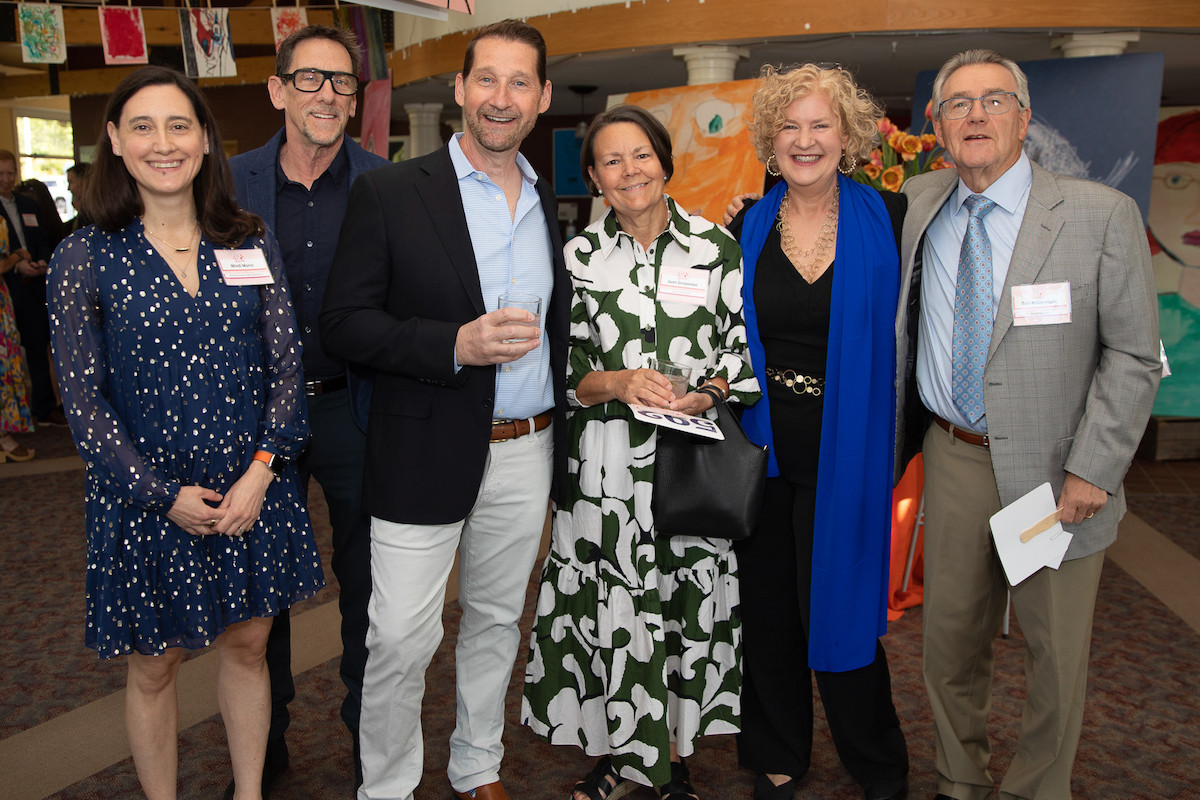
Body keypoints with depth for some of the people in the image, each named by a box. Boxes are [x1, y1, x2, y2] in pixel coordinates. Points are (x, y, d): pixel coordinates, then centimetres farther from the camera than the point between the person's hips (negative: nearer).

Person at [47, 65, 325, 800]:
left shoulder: (252, 244, 1)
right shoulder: (85, 259, -6)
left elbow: (286, 363, 0)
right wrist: (165, 494, -13)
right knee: (156, 664, 13)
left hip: (254, 487, 3)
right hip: (146, 498, -2)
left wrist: (262, 469, -12)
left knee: (248, 644, 15)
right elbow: (84, 399, -6)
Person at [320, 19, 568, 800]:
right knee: (401, 640, 1)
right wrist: (455, 345, -23)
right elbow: (344, 323, -10)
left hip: (528, 450, 5)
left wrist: (562, 432, 9)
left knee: (497, 620, 18)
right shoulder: (389, 192, -7)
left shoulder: (552, 204, 9)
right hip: (426, 453, -4)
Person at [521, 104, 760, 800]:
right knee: (613, 609, 4)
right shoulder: (578, 257, 4)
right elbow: (562, 368, 3)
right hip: (607, 468, 0)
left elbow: (748, 343, 5)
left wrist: (710, 392, -13)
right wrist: (618, 383, -16)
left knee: (691, 606, 8)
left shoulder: (717, 246, 3)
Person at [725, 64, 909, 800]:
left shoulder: (888, 219, -4)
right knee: (768, 609, 13)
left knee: (839, 612, 5)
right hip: (763, 449, 3)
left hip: (845, 453, -2)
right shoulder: (748, 228, 4)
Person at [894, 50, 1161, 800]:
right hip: (954, 458, 3)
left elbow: (1132, 356, -9)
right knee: (952, 634, 16)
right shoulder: (920, 205, 2)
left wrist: (1091, 470, -14)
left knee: (1057, 653, 11)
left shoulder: (1102, 216, -10)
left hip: (1052, 467, -3)